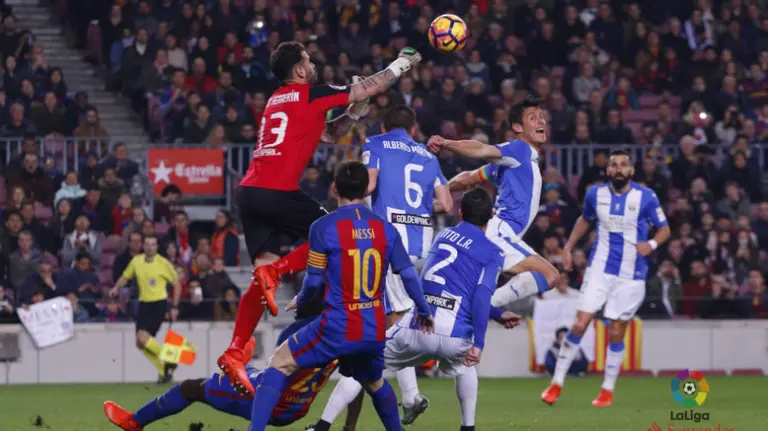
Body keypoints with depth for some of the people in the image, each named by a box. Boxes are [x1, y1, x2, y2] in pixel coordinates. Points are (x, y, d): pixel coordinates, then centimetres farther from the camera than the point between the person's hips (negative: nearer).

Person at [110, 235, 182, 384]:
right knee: (140, 343, 1)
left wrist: (174, 307, -1)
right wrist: (116, 287, -3)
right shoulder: (136, 261, 5)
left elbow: (177, 284, 2)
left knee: (143, 337, -22)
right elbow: (125, 277, 19)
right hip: (144, 304, 6)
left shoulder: (163, 263, -7)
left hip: (159, 304, -6)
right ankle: (163, 370, 17)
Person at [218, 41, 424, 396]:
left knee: (264, 279, 6)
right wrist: (403, 63, 23)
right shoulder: (309, 95, 2)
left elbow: (327, 134, 34)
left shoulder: (277, 101, 26)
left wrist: (354, 112, 21)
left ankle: (234, 353, -5)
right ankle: (275, 271, -12)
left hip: (250, 191, 8)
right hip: (277, 190, -8)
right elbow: (370, 87, 9)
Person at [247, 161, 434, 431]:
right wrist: (423, 311, 18)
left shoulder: (323, 227, -8)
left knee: (280, 363, 11)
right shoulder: (386, 229, 3)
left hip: (337, 328, -4)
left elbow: (314, 281, -6)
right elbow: (409, 275, 2)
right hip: (376, 332, 4)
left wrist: (300, 301, 16)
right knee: (374, 383, 32)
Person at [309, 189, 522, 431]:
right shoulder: (492, 253, 7)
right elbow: (481, 297, -8)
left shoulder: (444, 236, 22)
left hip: (417, 328, 2)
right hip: (455, 336, -2)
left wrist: (498, 314, 38)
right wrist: (478, 343, -9)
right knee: (464, 365, 35)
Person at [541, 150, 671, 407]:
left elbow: (664, 229, 0)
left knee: (616, 334, 2)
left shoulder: (646, 197, -8)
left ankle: (608, 391, 18)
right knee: (579, 325, -9)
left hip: (631, 275, -1)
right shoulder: (596, 194, 0)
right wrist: (568, 247, 12)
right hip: (599, 270, 1)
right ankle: (557, 383, 2)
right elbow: (585, 219, 20)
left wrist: (652, 244, -20)